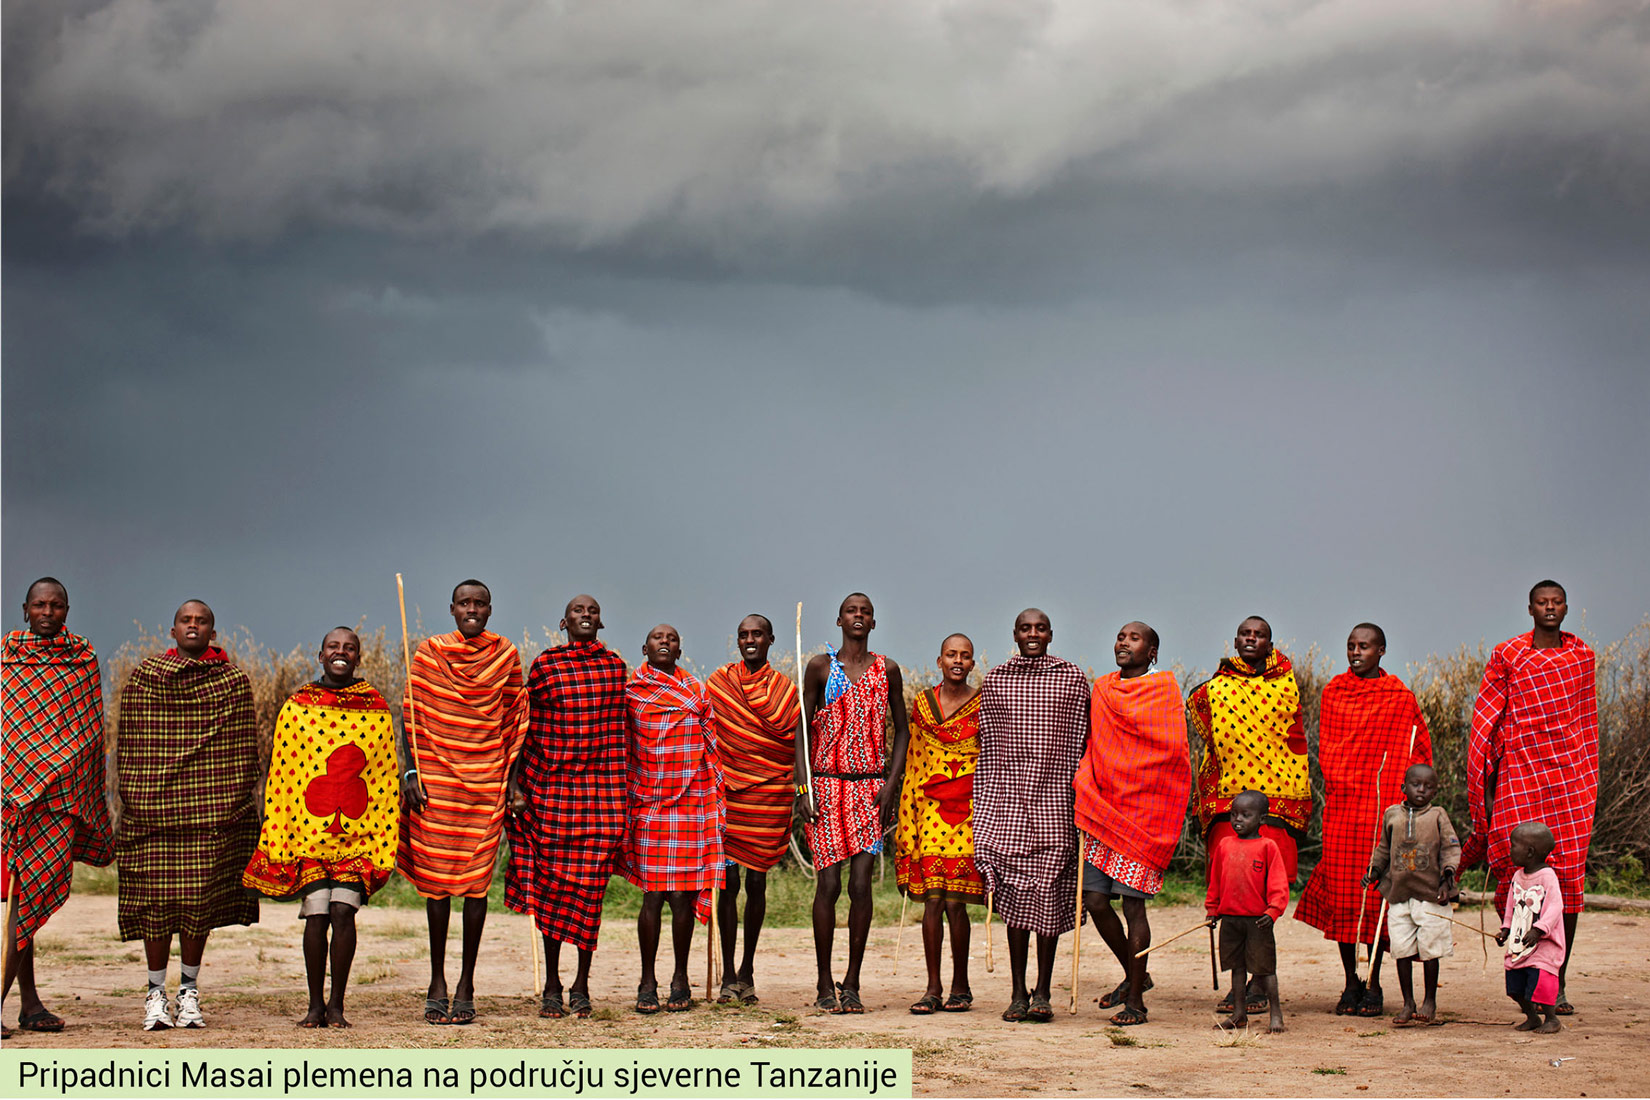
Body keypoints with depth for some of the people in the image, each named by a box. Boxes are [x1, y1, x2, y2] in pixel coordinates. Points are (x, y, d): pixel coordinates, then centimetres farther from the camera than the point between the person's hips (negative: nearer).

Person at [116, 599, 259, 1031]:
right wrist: (130, 801, 4)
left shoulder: (234, 682, 7)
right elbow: (128, 745, 9)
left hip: (213, 809, 0)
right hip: (153, 808, 0)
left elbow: (245, 752, 8)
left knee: (202, 899, 0)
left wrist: (241, 806, 2)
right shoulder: (143, 678, 8)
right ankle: (156, 994, 7)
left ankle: (189, 991, 12)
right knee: (156, 898, -2)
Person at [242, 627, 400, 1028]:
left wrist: (386, 838, 3)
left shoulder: (376, 710, 7)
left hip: (357, 832, 0)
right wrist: (275, 841, 0)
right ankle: (316, 1005, 10)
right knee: (316, 915, -3)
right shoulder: (296, 708, 6)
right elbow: (280, 777, 5)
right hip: (310, 829, 0)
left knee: (343, 912, -8)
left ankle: (337, 1005, 3)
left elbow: (387, 777, 8)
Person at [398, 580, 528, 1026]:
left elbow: (515, 721, 8)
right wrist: (411, 772, -4)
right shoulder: (430, 652, 4)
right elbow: (410, 714, 5)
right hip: (435, 778, 0)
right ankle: (437, 981, 10)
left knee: (476, 880, -1)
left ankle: (466, 984, 5)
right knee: (436, 878, 1)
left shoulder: (506, 656, 6)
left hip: (486, 783, 0)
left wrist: (515, 782, 4)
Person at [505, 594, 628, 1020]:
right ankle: (551, 986, 12)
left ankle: (582, 986, 10)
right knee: (552, 881, 2)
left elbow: (619, 730, 14)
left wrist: (626, 787, 13)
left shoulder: (615, 665, 10)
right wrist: (515, 785, -3)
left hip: (603, 788, 1)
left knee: (589, 887, 0)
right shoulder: (545, 665, 2)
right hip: (551, 785, -1)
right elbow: (524, 728, 3)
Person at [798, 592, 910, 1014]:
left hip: (871, 785, 1)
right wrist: (803, 787, -5)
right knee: (828, 883, -4)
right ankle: (824, 984, 4)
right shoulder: (820, 666, 4)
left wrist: (891, 783, -1)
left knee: (861, 884, -3)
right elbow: (803, 728, 4)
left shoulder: (887, 670, 8)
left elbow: (902, 729, 11)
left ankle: (852, 984, 4)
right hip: (827, 785, -1)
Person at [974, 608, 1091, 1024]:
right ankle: (1018, 992, 7)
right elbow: (986, 748, 10)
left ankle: (1042, 991, 8)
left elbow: (1081, 744, 7)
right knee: (1014, 896, 0)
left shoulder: (1073, 680, 6)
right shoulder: (994, 681, 9)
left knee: (1050, 896, -1)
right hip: (1007, 799, 1)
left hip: (1055, 798, -1)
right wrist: (983, 808, 7)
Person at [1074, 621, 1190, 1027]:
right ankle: (1134, 975, 25)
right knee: (1094, 900, 2)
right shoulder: (1102, 689, 14)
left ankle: (1135, 1001, 2)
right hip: (1104, 810, 6)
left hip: (1145, 810, -6)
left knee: (1132, 903, -7)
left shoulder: (1164, 689, -2)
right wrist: (1086, 786, 7)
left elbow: (1173, 750, -9)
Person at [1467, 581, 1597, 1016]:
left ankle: (1558, 984, 2)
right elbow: (1485, 719, 2)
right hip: (1520, 771, -2)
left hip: (1571, 773, 2)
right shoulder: (1507, 656, 3)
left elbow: (1586, 721, 18)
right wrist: (1484, 783, -3)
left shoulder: (1581, 655, 11)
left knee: (1569, 879, -2)